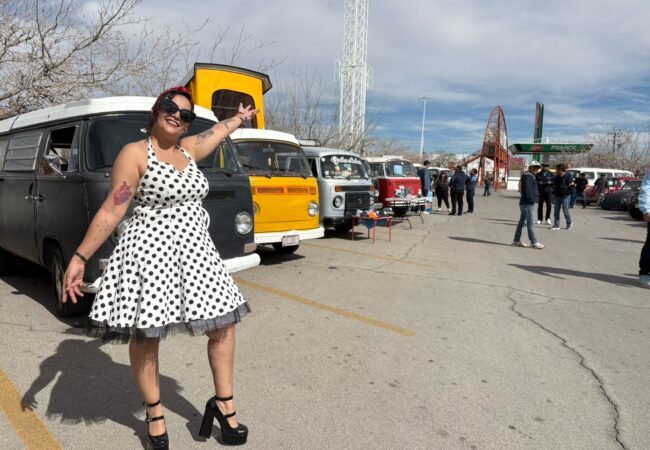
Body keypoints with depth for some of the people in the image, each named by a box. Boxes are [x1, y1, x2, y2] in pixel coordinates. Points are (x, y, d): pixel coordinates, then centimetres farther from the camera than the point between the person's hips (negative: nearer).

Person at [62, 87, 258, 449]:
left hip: (196, 250, 6)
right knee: (146, 335, 5)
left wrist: (242, 117, 49)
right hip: (151, 251, -6)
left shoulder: (189, 149, 11)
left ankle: (223, 403, 23)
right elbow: (111, 212, -8)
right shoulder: (135, 153, -6)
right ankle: (155, 414, 27)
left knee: (224, 323, 6)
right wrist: (79, 258, -11)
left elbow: (219, 131, 32)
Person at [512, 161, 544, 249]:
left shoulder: (531, 176, 21)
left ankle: (517, 240, 17)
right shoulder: (528, 176, -12)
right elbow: (528, 189, -21)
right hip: (528, 203, -11)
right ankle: (534, 242, -5)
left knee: (522, 222, 12)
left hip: (526, 203, 11)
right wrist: (532, 200, -22)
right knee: (531, 223, -8)